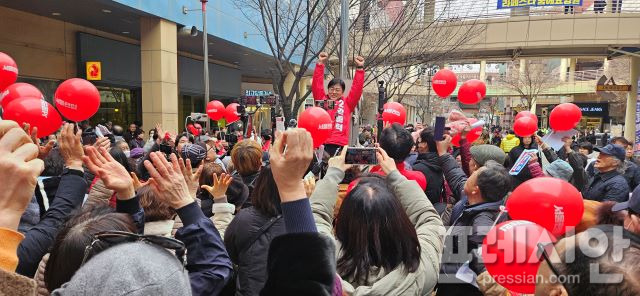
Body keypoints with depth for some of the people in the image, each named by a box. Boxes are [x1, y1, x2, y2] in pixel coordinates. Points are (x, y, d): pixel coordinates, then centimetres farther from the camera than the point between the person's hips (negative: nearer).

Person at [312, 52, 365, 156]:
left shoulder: (347, 103, 13)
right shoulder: (322, 100, 14)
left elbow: (357, 89, 8)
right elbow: (316, 85, 8)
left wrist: (360, 68, 2)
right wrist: (320, 63, 3)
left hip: (339, 145, -1)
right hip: (320, 143, 1)